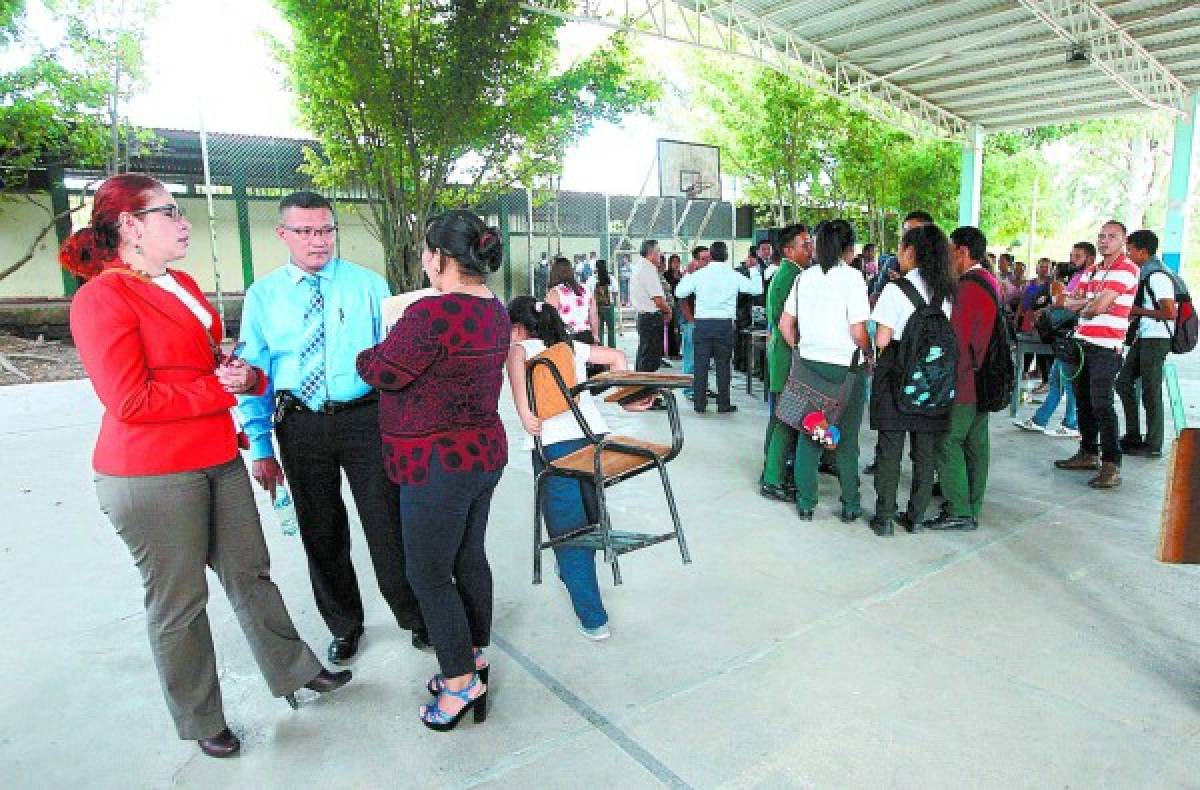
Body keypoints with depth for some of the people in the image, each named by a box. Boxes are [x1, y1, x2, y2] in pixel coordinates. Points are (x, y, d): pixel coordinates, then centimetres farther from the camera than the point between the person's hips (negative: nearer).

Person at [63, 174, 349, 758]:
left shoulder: (184, 285, 12)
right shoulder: (103, 298, -13)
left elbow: (217, 360, 20)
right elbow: (131, 401, -20)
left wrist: (247, 376, -3)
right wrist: (219, 389, -13)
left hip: (218, 460, 7)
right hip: (150, 476, -7)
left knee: (249, 573, 17)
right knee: (178, 601, 8)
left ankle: (293, 669, 33)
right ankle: (199, 719, 27)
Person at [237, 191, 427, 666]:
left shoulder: (368, 285, 1)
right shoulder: (262, 296, 4)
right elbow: (254, 373, 4)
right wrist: (260, 448, 0)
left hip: (365, 418, -2)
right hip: (299, 426, 2)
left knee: (387, 525, 4)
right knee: (320, 533, 14)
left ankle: (414, 617, 27)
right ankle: (344, 625, 36)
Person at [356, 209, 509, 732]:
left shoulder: (432, 312, -22)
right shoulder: (495, 311, 7)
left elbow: (383, 372, -15)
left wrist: (366, 354, 7)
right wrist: (397, 344, 12)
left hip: (440, 462, -9)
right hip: (484, 451, 9)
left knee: (429, 572, 4)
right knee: (469, 558, 19)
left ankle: (462, 682, 15)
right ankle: (474, 656, 34)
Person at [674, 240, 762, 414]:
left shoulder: (698, 274, 0)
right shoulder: (734, 276, 0)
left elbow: (679, 292, 6)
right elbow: (757, 289, 9)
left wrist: (687, 273, 19)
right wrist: (754, 269, 23)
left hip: (702, 324, 0)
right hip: (725, 324, 0)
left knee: (701, 364, 5)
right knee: (723, 364, 6)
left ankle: (700, 404, 9)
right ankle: (723, 405, 11)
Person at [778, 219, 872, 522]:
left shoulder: (804, 277, 4)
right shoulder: (851, 277, -10)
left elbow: (785, 324, 6)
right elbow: (858, 332, -14)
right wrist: (868, 354, 3)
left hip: (809, 364, 4)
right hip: (845, 367, -4)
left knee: (808, 435, 12)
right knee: (847, 439, 9)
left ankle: (805, 503, 18)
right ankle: (850, 505, 20)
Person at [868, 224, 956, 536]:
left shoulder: (896, 289, -11)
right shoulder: (947, 291, 3)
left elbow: (882, 341, -13)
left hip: (897, 375, -4)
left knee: (889, 449, 3)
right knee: (925, 451, 11)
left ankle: (884, 518, 9)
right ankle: (915, 516, 20)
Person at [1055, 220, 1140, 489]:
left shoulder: (1126, 269, -8)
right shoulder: (1091, 270, 17)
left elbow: (1098, 307, -18)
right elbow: (1071, 302, 9)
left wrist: (1085, 307, 2)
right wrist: (1092, 301, -9)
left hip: (1106, 347, -8)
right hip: (1083, 343, 8)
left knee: (1101, 405, -11)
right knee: (1083, 401, 13)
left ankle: (1111, 466, -7)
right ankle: (1088, 453, 25)